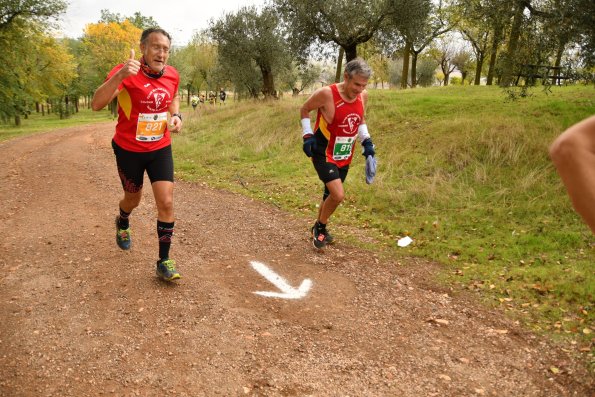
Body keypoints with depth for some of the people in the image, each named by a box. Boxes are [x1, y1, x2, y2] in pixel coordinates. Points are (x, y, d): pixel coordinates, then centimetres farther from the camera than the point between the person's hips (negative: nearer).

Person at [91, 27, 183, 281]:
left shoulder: (173, 75, -6)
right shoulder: (126, 72, -22)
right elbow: (96, 104, -37)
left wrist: (176, 116, -4)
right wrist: (121, 75, -51)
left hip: (160, 149, 3)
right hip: (129, 150, -3)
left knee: (166, 203, -9)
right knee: (133, 199, 17)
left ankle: (164, 261, 5)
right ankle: (122, 223, 55)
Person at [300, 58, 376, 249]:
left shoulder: (363, 96, -6)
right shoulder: (326, 94, -23)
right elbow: (304, 110, -5)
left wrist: (367, 141, 1)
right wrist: (307, 136, -14)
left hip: (344, 157, 6)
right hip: (323, 154, -6)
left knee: (330, 194, 16)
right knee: (338, 195, -18)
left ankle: (319, 229, 39)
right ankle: (320, 227, 9)